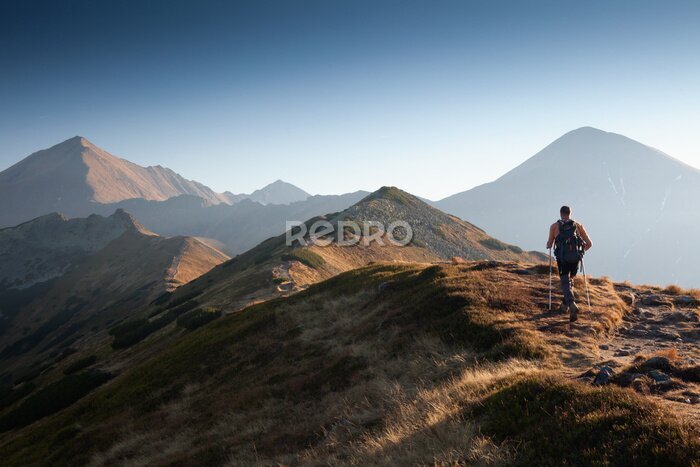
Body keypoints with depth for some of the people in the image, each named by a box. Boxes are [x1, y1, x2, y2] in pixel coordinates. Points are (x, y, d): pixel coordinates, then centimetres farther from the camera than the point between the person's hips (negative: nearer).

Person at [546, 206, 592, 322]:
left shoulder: (555, 226, 6)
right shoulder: (578, 225, 11)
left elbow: (549, 245, 4)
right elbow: (589, 243, 9)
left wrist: (548, 245, 28)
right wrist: (581, 251, 28)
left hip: (562, 258, -3)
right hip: (575, 258, 3)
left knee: (566, 283, -1)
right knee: (570, 280, 25)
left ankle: (572, 305, -26)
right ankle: (564, 305, 30)